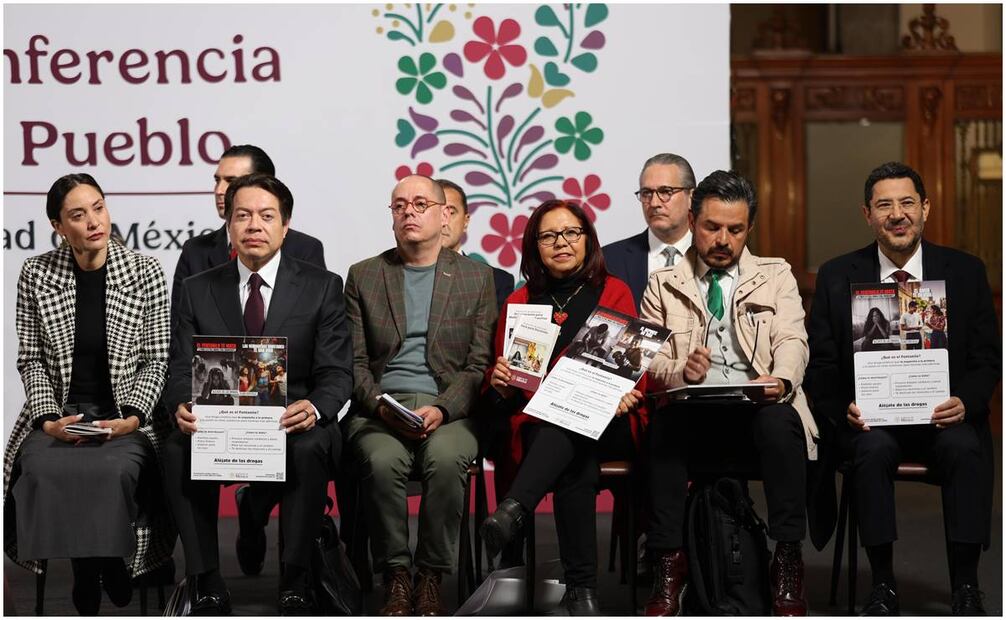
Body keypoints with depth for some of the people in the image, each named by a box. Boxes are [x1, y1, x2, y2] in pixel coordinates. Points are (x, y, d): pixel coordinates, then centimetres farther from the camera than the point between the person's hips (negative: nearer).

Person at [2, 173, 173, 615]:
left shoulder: (145, 272, -2)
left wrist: (132, 417, -14)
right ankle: (84, 571, -3)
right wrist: (47, 418, -11)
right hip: (59, 414, 1)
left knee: (115, 471, -33)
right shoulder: (36, 275, 1)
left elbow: (156, 359, 0)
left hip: (125, 416, -1)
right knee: (42, 471, -30)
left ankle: (110, 563, 0)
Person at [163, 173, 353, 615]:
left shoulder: (322, 287, 5)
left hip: (293, 425, -1)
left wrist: (313, 408, -26)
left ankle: (294, 586, -27)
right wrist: (182, 407, -21)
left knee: (310, 447, -35)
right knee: (177, 450, -30)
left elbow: (336, 373, -2)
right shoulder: (197, 291, 10)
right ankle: (208, 586, -22)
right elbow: (182, 370, 4)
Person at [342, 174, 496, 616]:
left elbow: (480, 364, 4)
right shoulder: (363, 276, 14)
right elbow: (354, 361, 8)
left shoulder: (477, 277, 11)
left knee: (446, 459, -34)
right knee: (383, 461, -33)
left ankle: (431, 579, -19)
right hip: (378, 409, 1)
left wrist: (441, 409, -13)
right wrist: (382, 406, -11)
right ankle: (396, 578, -18)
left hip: (449, 409, 0)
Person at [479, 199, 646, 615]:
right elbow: (505, 394, 18)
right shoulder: (519, 303, 18)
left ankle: (514, 511, -52)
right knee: (577, 468, -36)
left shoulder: (614, 293, 15)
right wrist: (499, 383, -9)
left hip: (608, 424, -1)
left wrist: (625, 396, -18)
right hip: (540, 425, 1)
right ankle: (581, 589, -41)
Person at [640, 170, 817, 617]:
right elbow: (650, 361, 6)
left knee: (780, 421, -35)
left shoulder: (777, 276, 18)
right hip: (693, 410, 0)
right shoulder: (663, 286, 17)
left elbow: (792, 341, 1)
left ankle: (787, 563, -28)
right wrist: (681, 372, -18)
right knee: (664, 424, -34)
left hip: (760, 407, 0)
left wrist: (780, 381, -22)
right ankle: (668, 564, -26)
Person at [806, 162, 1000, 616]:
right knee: (874, 450, -33)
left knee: (965, 450, -32)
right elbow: (820, 363, 5)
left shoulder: (966, 271, 6)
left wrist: (965, 402, -15)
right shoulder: (837, 276, 5)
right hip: (870, 418, 0)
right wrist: (845, 407, -16)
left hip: (944, 415, 0)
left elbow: (988, 358, 6)